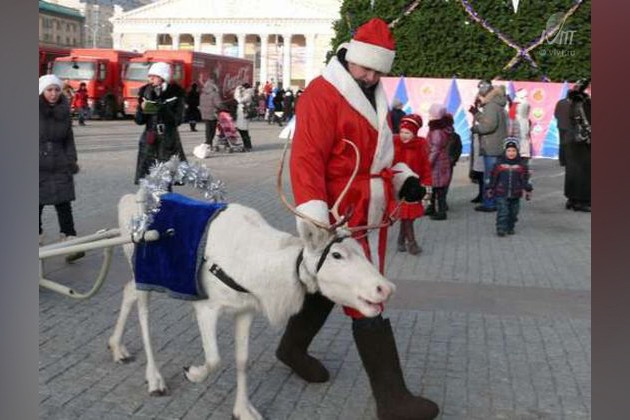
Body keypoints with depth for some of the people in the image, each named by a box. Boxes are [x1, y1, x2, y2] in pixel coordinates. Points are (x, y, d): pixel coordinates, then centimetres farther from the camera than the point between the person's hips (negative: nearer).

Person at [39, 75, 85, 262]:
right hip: (39, 167, -2)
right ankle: (38, 240, 24)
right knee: (37, 204, 7)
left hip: (60, 166, 2)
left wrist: (72, 160, 3)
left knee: (64, 205, -3)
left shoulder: (64, 111, 6)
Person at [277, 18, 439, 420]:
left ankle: (293, 348, 41)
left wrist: (404, 178, 5)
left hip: (372, 213, 9)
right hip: (340, 215, -9)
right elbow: (306, 160, -23)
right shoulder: (321, 94, -15)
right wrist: (315, 219, -31)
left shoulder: (374, 95, 13)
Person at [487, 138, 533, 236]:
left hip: (515, 195, 2)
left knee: (513, 213, 10)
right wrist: (490, 189, 7)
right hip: (501, 194, -2)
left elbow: (525, 179, 7)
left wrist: (528, 190, 5)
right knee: (502, 212, -7)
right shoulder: (499, 163, -2)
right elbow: (493, 178, 5)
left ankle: (510, 228, 24)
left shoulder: (521, 164, 2)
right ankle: (501, 229, -4)